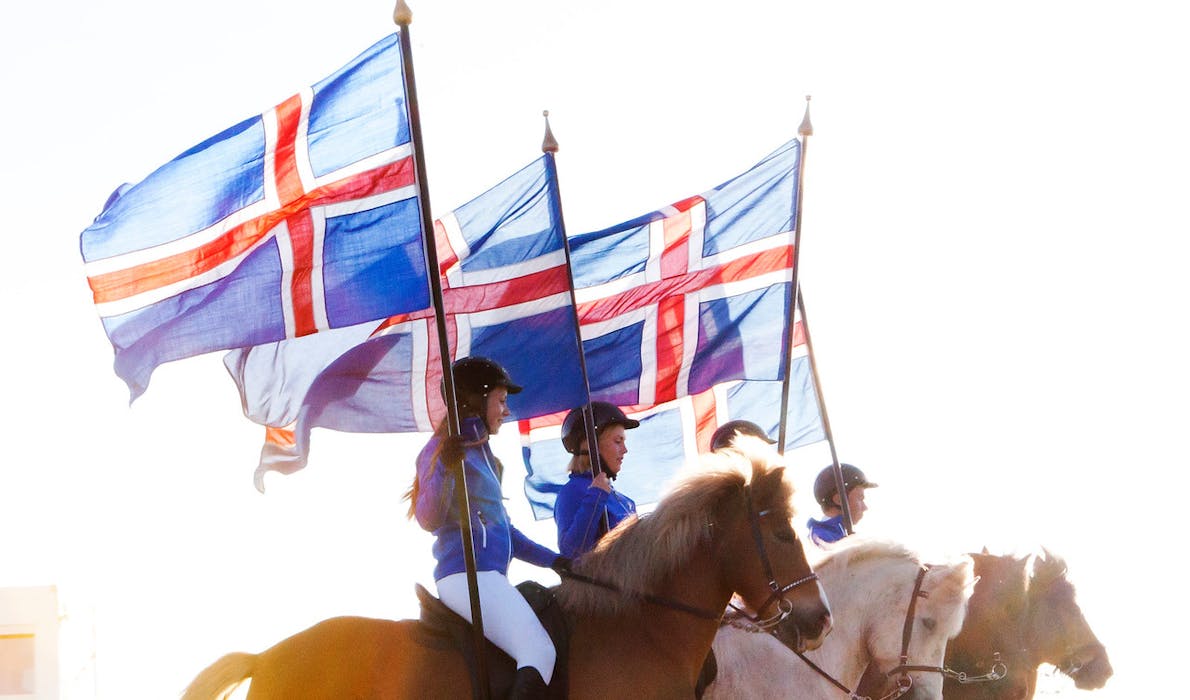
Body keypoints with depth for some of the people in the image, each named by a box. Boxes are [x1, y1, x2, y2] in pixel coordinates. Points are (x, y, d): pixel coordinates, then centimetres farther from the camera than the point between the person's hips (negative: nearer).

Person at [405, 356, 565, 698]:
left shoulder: (481, 452, 23)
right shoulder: (443, 448, -4)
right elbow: (429, 520, -14)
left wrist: (551, 559, 21)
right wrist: (445, 467, -28)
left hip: (488, 575, 10)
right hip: (466, 573, -10)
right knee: (539, 651, -23)